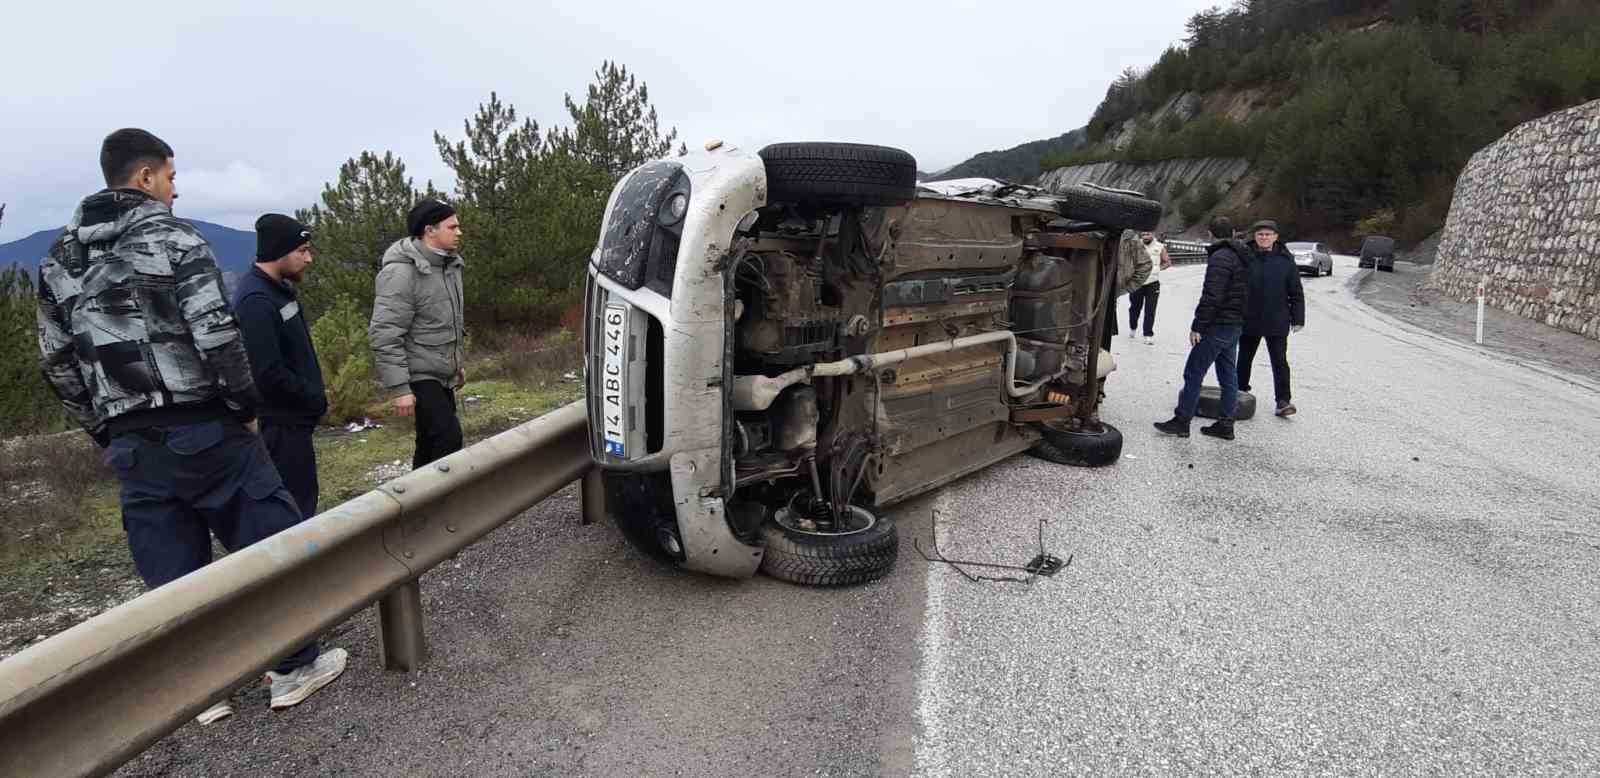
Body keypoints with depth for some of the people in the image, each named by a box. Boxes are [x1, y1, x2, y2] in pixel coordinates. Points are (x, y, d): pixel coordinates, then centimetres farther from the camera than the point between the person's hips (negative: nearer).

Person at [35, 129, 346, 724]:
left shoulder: (59, 258, 13)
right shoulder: (172, 236, -7)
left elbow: (56, 360, 15)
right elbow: (216, 333, -16)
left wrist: (103, 431, 20)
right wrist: (245, 405, -6)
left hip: (131, 444, 6)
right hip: (203, 428, -6)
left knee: (170, 571, 12)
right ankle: (294, 667, 11)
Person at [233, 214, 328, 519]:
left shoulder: (280, 288, 10)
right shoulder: (256, 301, -21)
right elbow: (269, 374, -26)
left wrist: (314, 396, 5)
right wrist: (316, 400, -14)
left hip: (293, 417, 10)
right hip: (280, 424, -10)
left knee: (301, 500, 18)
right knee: (296, 508, -3)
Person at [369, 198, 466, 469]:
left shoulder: (449, 264, 10)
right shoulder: (401, 272, -19)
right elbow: (385, 335, -22)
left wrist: (459, 361, 23)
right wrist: (399, 388, -23)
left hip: (442, 374, 9)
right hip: (417, 375, -9)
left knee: (431, 443, 14)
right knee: (448, 436, -17)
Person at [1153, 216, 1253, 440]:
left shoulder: (1220, 258, -16)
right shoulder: (1242, 257, 14)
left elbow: (1211, 297, -23)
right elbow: (1244, 294, 19)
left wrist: (1197, 326, -19)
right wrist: (1238, 319, 19)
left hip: (1217, 326, -10)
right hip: (1236, 325, 10)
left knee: (1193, 373, -5)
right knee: (1228, 375, 12)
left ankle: (1181, 421, -1)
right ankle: (1226, 424, 17)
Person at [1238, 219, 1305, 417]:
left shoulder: (1285, 260, -1)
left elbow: (1296, 293, 3)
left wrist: (1298, 318, -1)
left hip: (1277, 322, -1)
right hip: (1249, 320, 1)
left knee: (1280, 362, -2)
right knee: (1244, 358, 15)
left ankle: (1283, 401, 1)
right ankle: (1240, 391, 32)